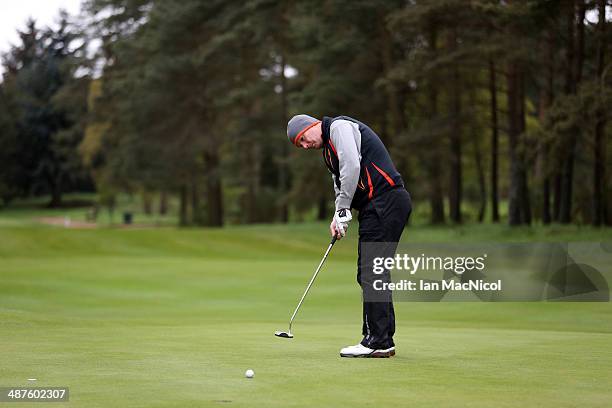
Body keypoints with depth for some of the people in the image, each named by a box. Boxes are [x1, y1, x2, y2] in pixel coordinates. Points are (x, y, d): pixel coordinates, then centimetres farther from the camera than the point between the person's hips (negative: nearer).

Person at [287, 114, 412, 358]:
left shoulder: (339, 127, -5)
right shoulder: (328, 150, 25)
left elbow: (352, 167, -17)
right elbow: (340, 183, 22)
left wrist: (342, 210, -10)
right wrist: (339, 217, 3)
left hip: (385, 200, -10)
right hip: (375, 209, 10)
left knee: (371, 272, -11)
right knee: (368, 273, 10)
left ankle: (378, 341, -11)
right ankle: (383, 340, 13)